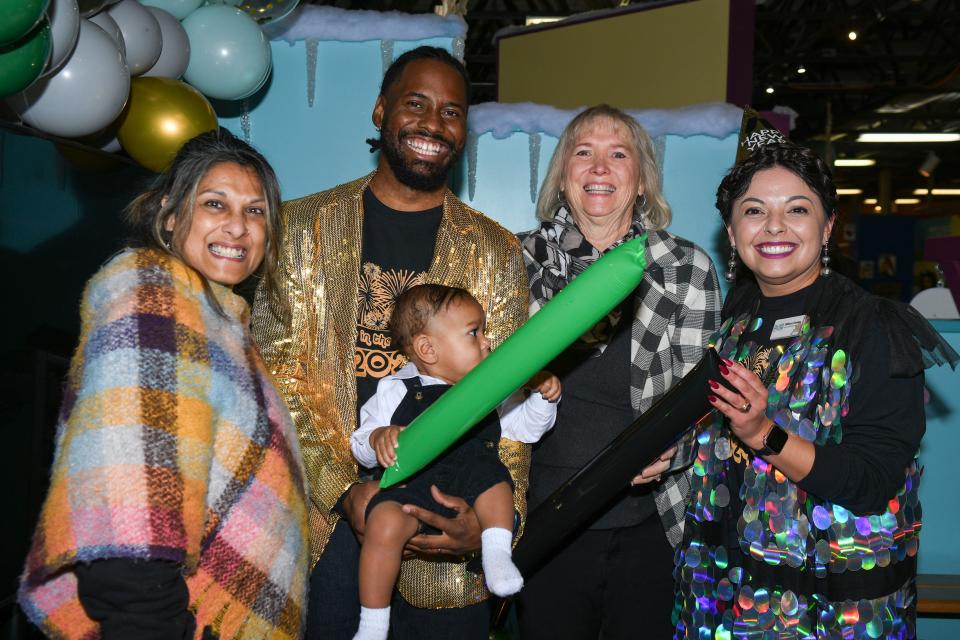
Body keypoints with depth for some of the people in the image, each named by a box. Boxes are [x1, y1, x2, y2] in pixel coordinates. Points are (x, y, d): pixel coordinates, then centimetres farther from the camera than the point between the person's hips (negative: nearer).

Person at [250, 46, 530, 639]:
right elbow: (276, 375, -2)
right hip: (325, 522, 0)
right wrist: (344, 489, -14)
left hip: (444, 530, 1)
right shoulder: (302, 227, 3)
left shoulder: (497, 252, 5)